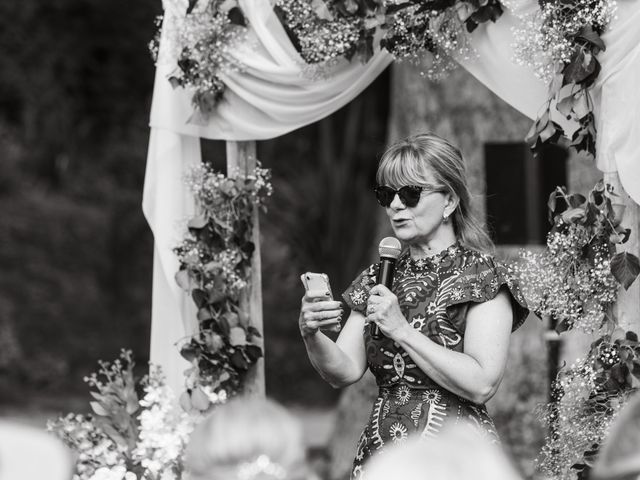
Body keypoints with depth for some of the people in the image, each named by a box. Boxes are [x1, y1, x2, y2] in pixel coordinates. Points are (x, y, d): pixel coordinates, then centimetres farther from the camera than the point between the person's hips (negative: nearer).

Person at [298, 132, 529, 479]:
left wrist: (402, 330, -17)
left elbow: (481, 384, -17)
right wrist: (311, 335, -15)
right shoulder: (379, 279, 12)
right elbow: (345, 372, 4)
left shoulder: (482, 276, -6)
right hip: (378, 450, 5)